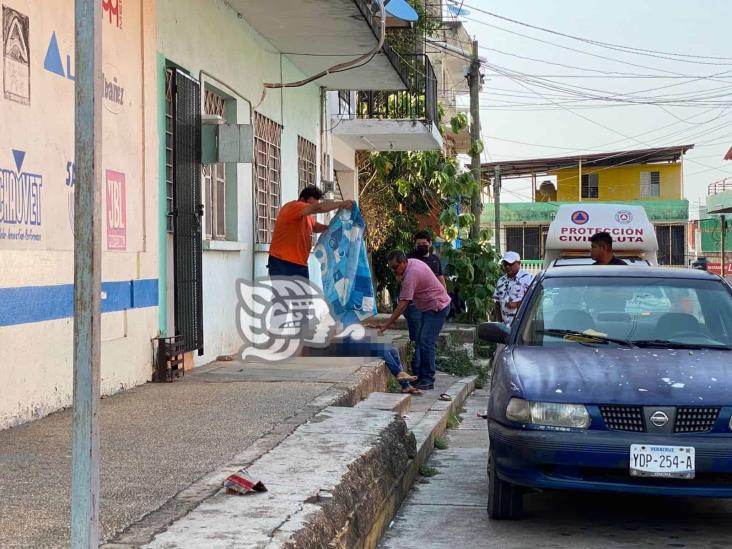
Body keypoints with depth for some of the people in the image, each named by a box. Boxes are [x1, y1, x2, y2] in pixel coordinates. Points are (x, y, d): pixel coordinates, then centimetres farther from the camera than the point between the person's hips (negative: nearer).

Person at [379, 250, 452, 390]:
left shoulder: (411, 275, -28)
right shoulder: (412, 262, 1)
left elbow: (402, 305, -29)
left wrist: (385, 326, -29)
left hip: (436, 307, -11)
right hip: (429, 306, 11)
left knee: (426, 343, -14)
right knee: (420, 340, 10)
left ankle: (428, 381, -12)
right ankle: (419, 375, 14)